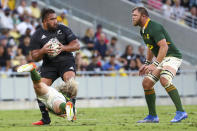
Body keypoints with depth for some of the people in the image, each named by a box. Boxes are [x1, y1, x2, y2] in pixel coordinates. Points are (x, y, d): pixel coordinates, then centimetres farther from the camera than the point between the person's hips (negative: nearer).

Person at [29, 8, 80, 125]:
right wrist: (42, 51, -22)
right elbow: (35, 57, 0)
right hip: (49, 64, 1)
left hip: (66, 60, -1)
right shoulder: (37, 36, 2)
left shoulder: (63, 29, 2)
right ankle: (45, 119, 0)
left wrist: (64, 48, -16)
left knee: (70, 81, -29)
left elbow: (77, 45, 2)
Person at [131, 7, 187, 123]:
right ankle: (152, 116, 11)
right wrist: (147, 64, 21)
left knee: (164, 80, -32)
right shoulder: (143, 30, 11)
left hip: (172, 56, -10)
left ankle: (181, 112, -31)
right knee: (146, 83, 3)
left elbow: (164, 47, -28)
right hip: (161, 59, 10)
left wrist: (155, 65, -34)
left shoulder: (154, 28, -20)